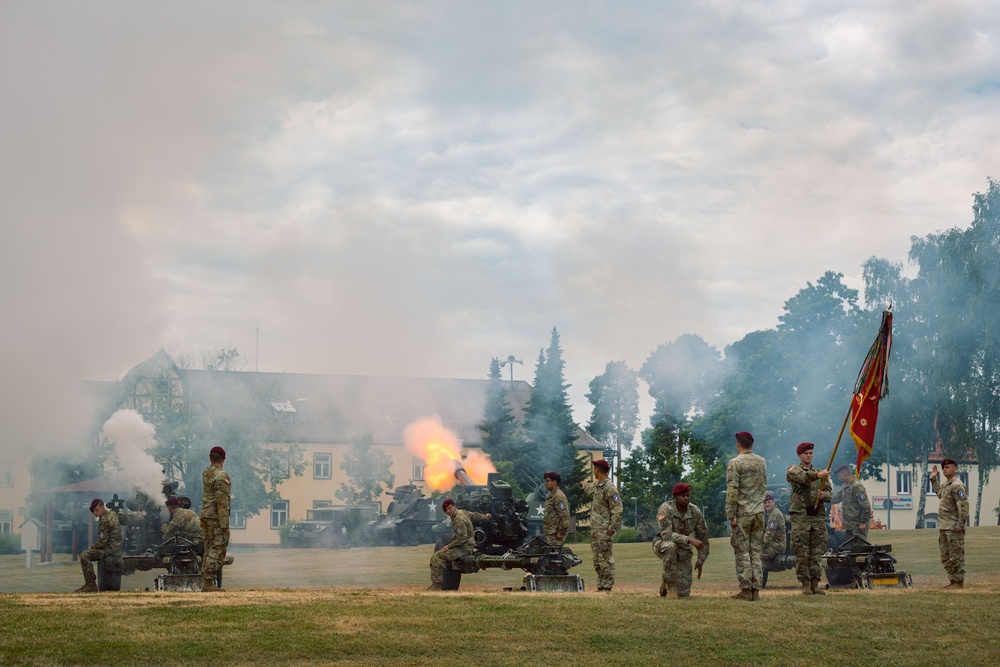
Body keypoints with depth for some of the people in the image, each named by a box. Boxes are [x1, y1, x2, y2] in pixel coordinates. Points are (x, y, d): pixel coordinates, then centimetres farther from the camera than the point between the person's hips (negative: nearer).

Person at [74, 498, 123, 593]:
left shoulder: (104, 521, -17)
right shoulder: (113, 514, 11)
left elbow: (102, 542, -20)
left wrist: (91, 548, -1)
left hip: (110, 549, -11)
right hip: (117, 547, 11)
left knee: (84, 556, -19)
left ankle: (91, 585, -18)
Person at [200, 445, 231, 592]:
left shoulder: (206, 473, 9)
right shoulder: (221, 475, -15)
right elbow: (222, 501, -19)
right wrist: (224, 523, -18)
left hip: (205, 516, 8)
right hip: (216, 518, -8)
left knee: (208, 549, 13)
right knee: (217, 550, -7)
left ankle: (205, 580, 12)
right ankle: (208, 582, -13)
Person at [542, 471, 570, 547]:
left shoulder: (559, 496, -15)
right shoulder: (550, 496, 18)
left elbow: (565, 516, -21)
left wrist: (561, 532, -20)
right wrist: (545, 531, 21)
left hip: (555, 535, -10)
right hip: (549, 534, 10)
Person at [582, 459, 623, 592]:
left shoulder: (609, 488, -15)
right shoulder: (596, 485, 14)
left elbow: (617, 509, -18)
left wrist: (613, 528, -19)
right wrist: (585, 484, 63)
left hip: (605, 530, -9)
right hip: (594, 529, 9)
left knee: (605, 559, -7)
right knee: (597, 560, 11)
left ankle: (607, 587, -5)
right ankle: (600, 586, 15)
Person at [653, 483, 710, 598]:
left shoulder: (695, 512, -12)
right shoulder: (665, 509, -23)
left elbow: (703, 537, -1)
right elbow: (666, 534, -33)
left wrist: (700, 561, -2)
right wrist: (690, 539, -42)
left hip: (683, 550, 3)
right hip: (662, 545, -3)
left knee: (684, 594, -4)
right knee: (671, 546, -42)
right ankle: (667, 580, -21)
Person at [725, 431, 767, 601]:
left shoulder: (735, 463, -9)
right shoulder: (762, 462, 8)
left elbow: (732, 491, -14)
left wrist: (731, 515, -12)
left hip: (742, 513, -5)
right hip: (759, 512, 5)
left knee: (742, 552, -2)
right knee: (756, 552, 8)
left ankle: (746, 590, -4)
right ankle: (756, 590, 6)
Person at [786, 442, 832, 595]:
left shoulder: (820, 473, 19)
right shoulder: (793, 471, 4)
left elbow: (829, 493, 11)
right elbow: (803, 477, -19)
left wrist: (824, 495, -13)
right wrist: (817, 475, -38)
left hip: (818, 516, 4)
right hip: (801, 516, -4)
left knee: (817, 552, 2)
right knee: (802, 552, -5)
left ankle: (815, 584, 4)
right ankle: (805, 584, -2)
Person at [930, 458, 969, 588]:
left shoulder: (957, 485, -14)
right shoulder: (945, 485, 16)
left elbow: (964, 505, -20)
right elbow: (939, 493, 40)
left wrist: (960, 524, -23)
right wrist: (934, 479, 31)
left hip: (954, 528, -10)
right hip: (943, 528, 10)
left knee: (956, 556, -6)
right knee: (946, 557, 14)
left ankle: (959, 582, -2)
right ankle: (952, 580, 21)